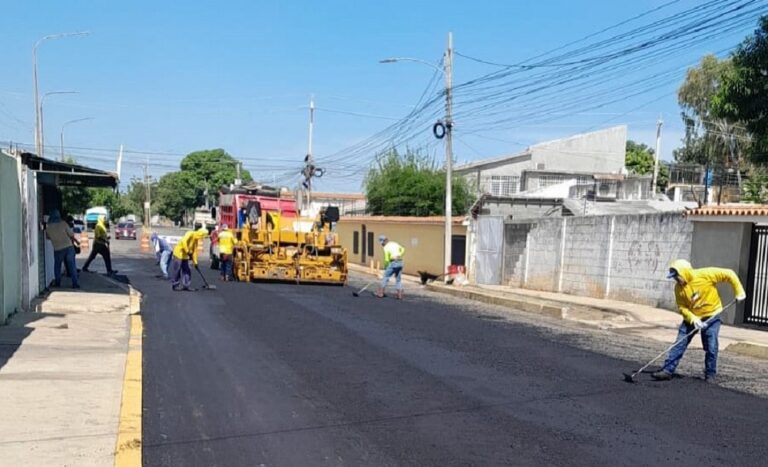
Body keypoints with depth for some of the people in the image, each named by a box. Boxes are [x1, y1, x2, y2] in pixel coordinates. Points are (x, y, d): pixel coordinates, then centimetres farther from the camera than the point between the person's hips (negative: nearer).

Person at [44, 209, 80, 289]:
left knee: (57, 266, 20)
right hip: (69, 246, -1)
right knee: (72, 266, 3)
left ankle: (57, 282, 23)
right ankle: (75, 283, 0)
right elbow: (71, 235, -2)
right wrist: (76, 241, 16)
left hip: (58, 249, 1)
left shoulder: (48, 227, -2)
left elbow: (48, 237, 14)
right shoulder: (63, 223, -7)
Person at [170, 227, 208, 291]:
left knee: (187, 271, 6)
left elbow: (194, 251, 12)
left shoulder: (196, 240, 10)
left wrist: (195, 262, 8)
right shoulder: (190, 234, -15)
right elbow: (184, 241, -30)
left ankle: (186, 285, 9)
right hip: (178, 253, -9)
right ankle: (175, 285, 4)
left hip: (185, 256, 9)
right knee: (176, 270, -3)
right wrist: (188, 252, -28)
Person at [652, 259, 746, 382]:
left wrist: (739, 292, -10)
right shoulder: (679, 288, -11)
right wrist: (693, 319, -23)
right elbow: (682, 307, -8)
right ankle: (667, 370, 0)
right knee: (679, 344, -2)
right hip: (691, 317, 3)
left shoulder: (705, 274, -23)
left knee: (711, 347, -2)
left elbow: (729, 274, -14)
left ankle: (710, 374, 16)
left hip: (712, 316, -3)